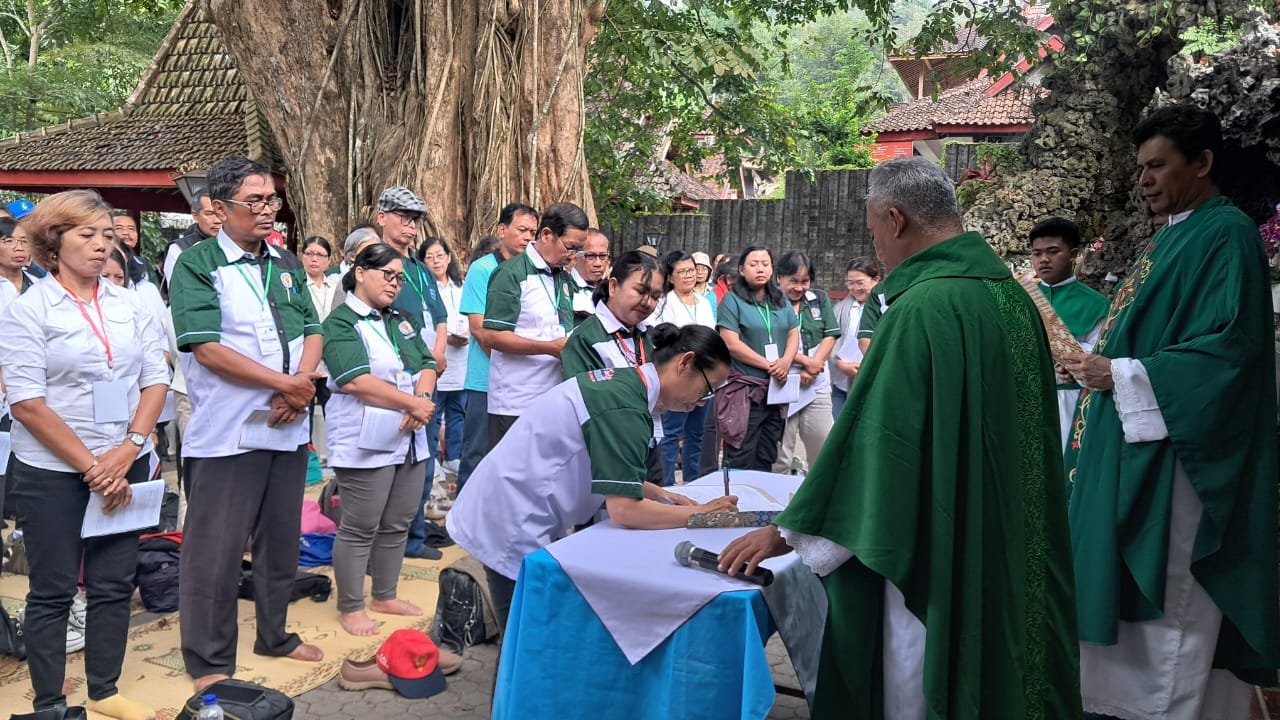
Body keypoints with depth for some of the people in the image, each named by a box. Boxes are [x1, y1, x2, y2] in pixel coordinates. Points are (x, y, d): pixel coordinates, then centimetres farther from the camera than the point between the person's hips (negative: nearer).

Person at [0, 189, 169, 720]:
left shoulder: (128, 304, 6)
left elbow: (155, 380, 4)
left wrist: (129, 449, -9)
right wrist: (91, 467, -13)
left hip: (124, 466, 4)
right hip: (52, 472, -4)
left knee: (114, 585, 10)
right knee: (53, 592, 7)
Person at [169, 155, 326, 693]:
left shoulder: (286, 263, 11)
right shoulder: (197, 264, -8)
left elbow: (311, 329, 10)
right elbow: (206, 347, -17)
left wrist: (303, 380, -10)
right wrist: (285, 382, -16)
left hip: (288, 426, 6)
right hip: (226, 433, -6)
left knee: (281, 539, 17)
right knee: (215, 548, 2)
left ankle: (275, 634, 33)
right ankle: (209, 661, 15)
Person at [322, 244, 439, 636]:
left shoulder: (403, 321, 16)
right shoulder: (341, 324, -7)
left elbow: (426, 365, 9)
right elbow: (355, 380, -19)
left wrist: (423, 399, -12)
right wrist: (412, 402, -17)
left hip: (410, 440, 7)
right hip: (366, 444, -7)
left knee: (397, 525, 14)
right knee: (359, 529, 1)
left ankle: (385, 596, 28)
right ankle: (350, 607, 15)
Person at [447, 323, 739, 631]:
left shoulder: (622, 381, 6)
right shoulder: (625, 406, -23)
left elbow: (611, 476, 19)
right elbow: (624, 510, -24)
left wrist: (658, 494, 7)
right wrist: (702, 513, -13)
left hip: (517, 514, 10)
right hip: (514, 529, -10)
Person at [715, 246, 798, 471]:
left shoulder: (781, 301, 15)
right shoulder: (732, 301, -4)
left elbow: (794, 334, 12)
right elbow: (731, 344, -13)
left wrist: (785, 362, -9)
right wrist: (769, 365, -13)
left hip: (775, 390, 6)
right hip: (743, 390, -6)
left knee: (766, 458, 13)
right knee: (741, 459, -4)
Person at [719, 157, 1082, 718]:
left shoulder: (924, 309, -22)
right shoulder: (1012, 293, 4)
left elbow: (872, 436, -22)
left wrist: (787, 532, -13)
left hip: (942, 558, -9)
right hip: (1011, 554, 9)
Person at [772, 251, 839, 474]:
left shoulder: (820, 299, 10)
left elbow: (830, 336, 6)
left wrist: (813, 367, -7)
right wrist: (806, 361, -13)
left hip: (817, 385, 4)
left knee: (823, 446, 4)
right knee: (780, 452, 2)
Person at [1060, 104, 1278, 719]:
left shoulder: (1227, 234, -12)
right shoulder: (1174, 235, 16)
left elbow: (1231, 346, -21)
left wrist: (1122, 377, -20)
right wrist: (1099, 360, 8)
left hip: (1172, 455, -9)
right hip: (1133, 442, 9)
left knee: (1168, 602, -1)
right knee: (1129, 592, 14)